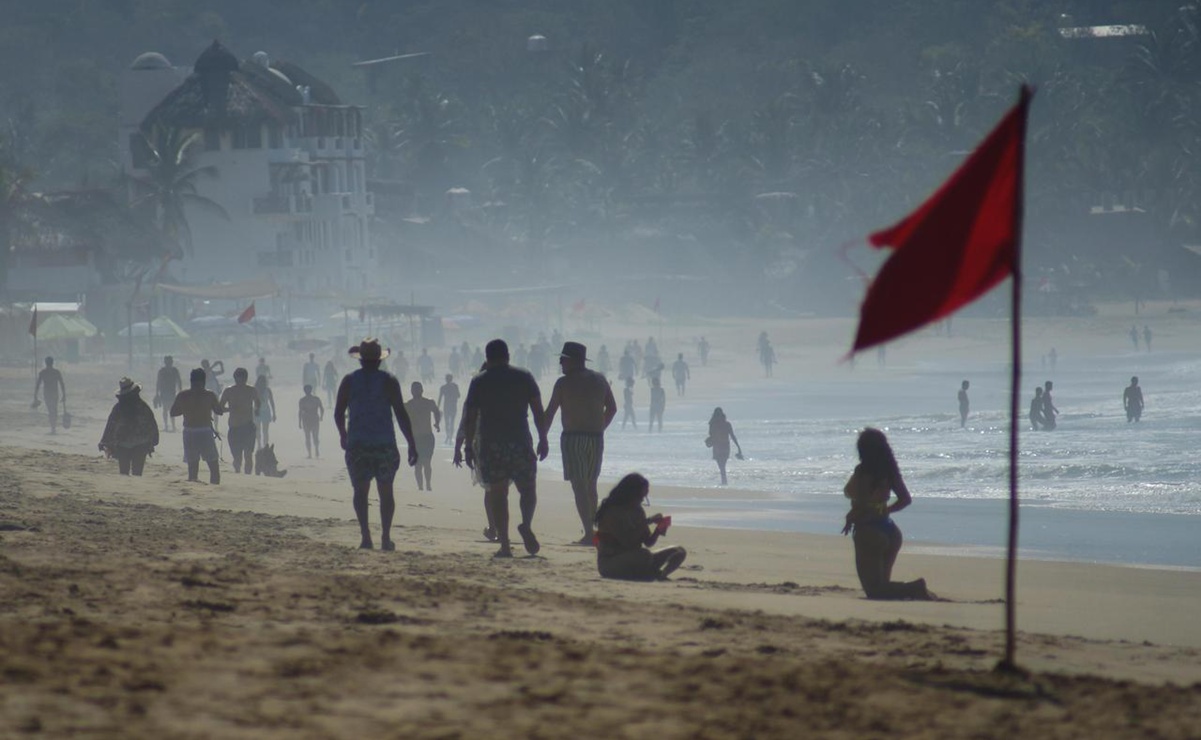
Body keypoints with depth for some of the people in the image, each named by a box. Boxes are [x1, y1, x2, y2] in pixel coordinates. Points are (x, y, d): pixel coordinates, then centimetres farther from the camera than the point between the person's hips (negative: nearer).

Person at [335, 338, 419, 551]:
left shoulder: (349, 381, 2)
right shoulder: (389, 381, -2)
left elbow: (338, 413, 5)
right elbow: (401, 414, -6)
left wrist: (343, 436, 24)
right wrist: (412, 444, -3)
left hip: (357, 444, 0)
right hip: (385, 444, 0)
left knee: (360, 491, 5)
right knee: (386, 492, 8)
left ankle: (365, 535, -11)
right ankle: (385, 537, 3)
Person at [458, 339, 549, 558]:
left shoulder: (479, 382, 5)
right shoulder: (524, 378, 5)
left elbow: (469, 418, 3)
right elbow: (538, 411, 2)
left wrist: (468, 447, 10)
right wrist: (543, 440, 7)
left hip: (490, 446, 0)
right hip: (520, 442, 0)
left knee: (497, 495, 3)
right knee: (528, 489, 10)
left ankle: (504, 545, -2)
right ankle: (526, 524, -18)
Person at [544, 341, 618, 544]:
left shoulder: (564, 383, -5)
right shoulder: (599, 380, 9)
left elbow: (549, 413, -4)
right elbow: (612, 408, 14)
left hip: (573, 438, -5)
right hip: (596, 439, 5)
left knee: (579, 486, -5)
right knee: (590, 486, 18)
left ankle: (589, 533, -13)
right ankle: (591, 530, 21)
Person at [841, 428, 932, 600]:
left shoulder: (862, 472, -15)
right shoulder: (889, 471, 7)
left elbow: (861, 504, -20)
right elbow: (906, 499, 12)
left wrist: (850, 519, -1)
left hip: (868, 532, -8)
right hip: (890, 530, 8)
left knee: (874, 590, -4)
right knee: (881, 585, 20)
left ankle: (915, 589, -26)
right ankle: (915, 590, -6)